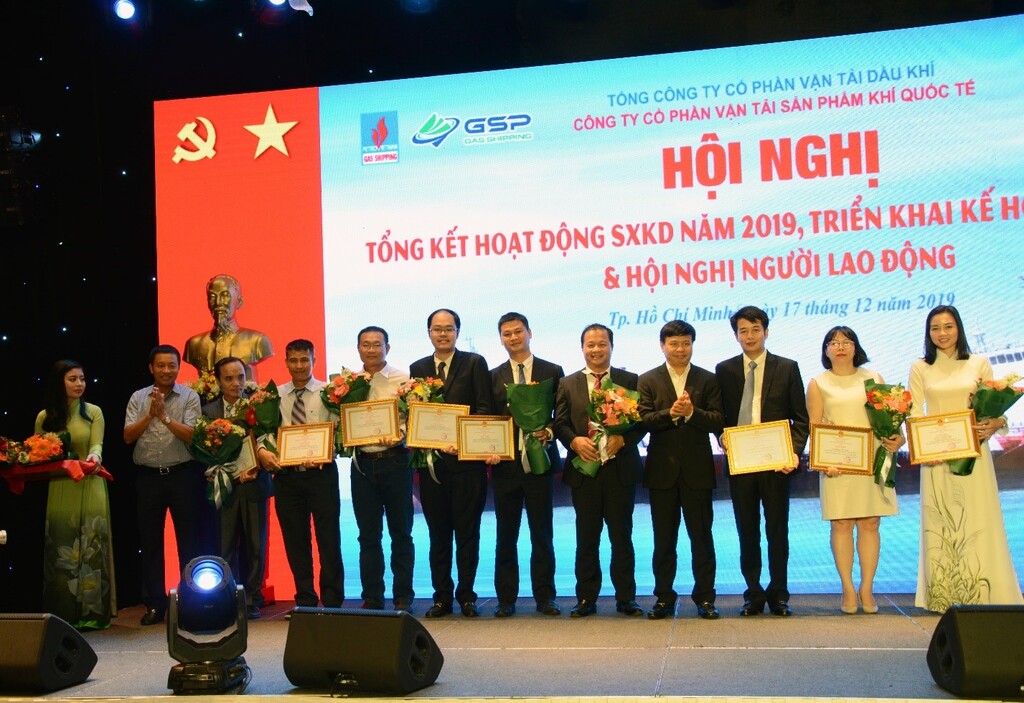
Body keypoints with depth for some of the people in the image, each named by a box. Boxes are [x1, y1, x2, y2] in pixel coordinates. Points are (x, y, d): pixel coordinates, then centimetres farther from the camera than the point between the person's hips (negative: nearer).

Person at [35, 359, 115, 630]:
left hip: (89, 488, -1)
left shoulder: (93, 412, 2)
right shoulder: (44, 417, 5)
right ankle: (65, 615, 12)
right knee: (61, 552, 4)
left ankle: (91, 612, 7)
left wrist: (94, 456, -30)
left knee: (91, 549, 0)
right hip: (59, 490, 1)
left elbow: (97, 444, -9)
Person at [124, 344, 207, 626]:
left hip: (182, 475, -2)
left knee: (189, 540, 1)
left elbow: (191, 435, -11)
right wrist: (150, 415, -13)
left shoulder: (189, 397, 0)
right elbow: (128, 436, -1)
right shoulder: (138, 398, 7)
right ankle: (155, 605, 17)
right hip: (148, 476, 3)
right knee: (150, 541, 8)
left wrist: (164, 416, -20)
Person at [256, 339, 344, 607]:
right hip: (286, 474, 3)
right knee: (295, 541, 10)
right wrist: (262, 449, -15)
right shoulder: (274, 395, 9)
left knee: (328, 538, 0)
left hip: (320, 472, -3)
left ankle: (331, 602, 10)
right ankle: (305, 600, 22)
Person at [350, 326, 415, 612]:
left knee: (400, 533, 6)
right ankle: (372, 597, 19)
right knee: (368, 535, 9)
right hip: (362, 462, 3)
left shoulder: (403, 379, -3)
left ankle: (403, 597, 15)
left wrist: (398, 437, -24)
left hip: (394, 459, -3)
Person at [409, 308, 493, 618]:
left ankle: (466, 595, 14)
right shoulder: (417, 368, 12)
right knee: (438, 533, 8)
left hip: (466, 457, -3)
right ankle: (442, 596, 16)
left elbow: (485, 408, -5)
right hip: (431, 460, 3)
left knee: (467, 532, 4)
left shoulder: (475, 363, 3)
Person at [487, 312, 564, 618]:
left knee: (542, 535, 5)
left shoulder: (552, 372, 4)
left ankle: (545, 597, 14)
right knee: (505, 536, 7)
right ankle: (506, 598, 15)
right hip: (504, 464, 1)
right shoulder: (493, 377, 8)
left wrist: (549, 432, -16)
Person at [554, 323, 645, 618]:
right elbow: (560, 423, 4)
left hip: (620, 469, -1)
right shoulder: (567, 384, 9)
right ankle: (586, 599, 16)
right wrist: (575, 441, -15)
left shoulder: (630, 381, 5)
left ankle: (626, 598, 16)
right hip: (583, 469, 1)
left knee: (622, 536, 6)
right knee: (586, 539, 7)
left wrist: (622, 439, -17)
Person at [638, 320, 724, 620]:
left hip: (697, 470, 0)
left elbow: (719, 422, -5)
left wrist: (691, 412, -20)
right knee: (664, 538, 9)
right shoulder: (648, 380, 4)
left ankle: (705, 597, 15)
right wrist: (670, 413, -21)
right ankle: (664, 598, 18)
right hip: (662, 471, 0)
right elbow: (643, 420, -7)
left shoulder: (708, 380, 5)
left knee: (701, 536, 5)